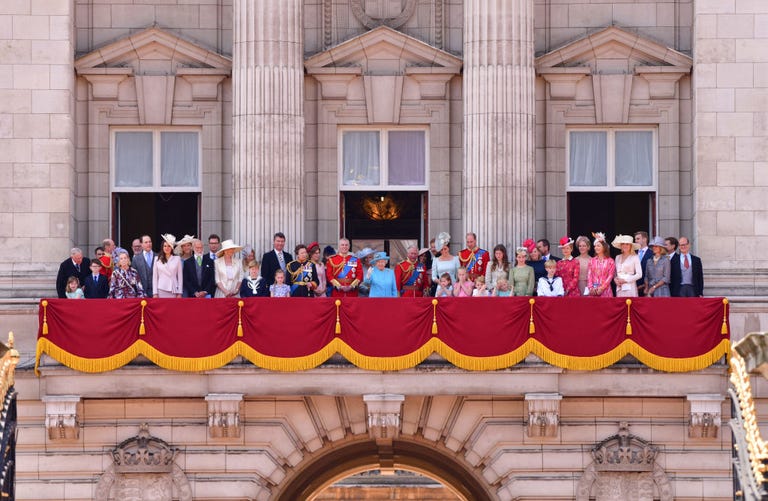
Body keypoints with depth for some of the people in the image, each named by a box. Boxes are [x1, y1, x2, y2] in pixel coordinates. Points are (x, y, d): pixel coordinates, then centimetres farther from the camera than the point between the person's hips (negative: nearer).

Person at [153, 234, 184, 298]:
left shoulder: (177, 259, 7)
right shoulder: (157, 259, 8)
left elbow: (180, 276, 7)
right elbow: (154, 277, 9)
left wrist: (179, 293, 1)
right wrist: (155, 293, 2)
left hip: (173, 291, 0)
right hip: (161, 290, 0)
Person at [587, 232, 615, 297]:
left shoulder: (610, 261, 3)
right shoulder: (592, 261, 12)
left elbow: (610, 276, -3)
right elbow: (589, 275, 7)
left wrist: (602, 288, -13)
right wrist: (591, 287, -7)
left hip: (605, 290, -3)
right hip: (593, 291, 3)